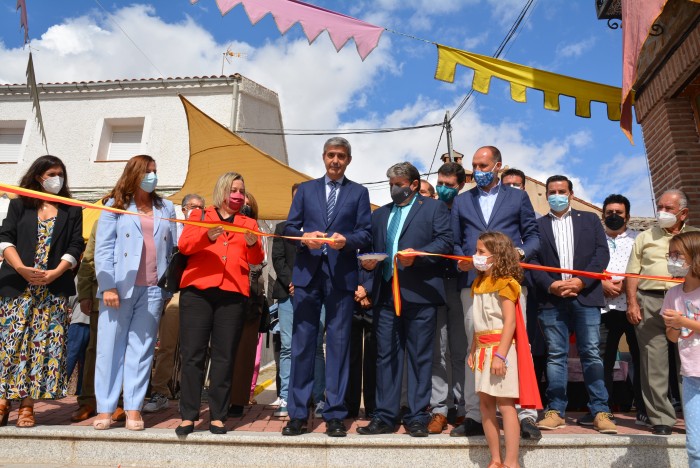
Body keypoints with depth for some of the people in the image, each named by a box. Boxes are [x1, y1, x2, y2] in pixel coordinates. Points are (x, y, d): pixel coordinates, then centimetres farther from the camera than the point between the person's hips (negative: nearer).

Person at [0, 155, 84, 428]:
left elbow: (76, 246, 3)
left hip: (54, 288, 0)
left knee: (43, 344, -2)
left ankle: (27, 405, 5)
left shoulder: (72, 210, 12)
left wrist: (55, 273, -11)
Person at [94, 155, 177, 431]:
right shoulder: (115, 205, 7)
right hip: (119, 287, -1)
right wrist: (108, 286, -10)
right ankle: (105, 408, 10)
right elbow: (103, 247, 0)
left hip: (152, 289, 2)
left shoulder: (166, 208, 14)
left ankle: (133, 408, 10)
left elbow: (172, 249, 10)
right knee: (110, 346, 2)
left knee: (142, 348, 4)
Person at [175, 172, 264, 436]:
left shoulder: (248, 223, 19)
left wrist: (253, 245, -13)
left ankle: (217, 417, 6)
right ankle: (188, 416, 4)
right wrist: (207, 237, -18)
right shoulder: (200, 216, 17)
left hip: (233, 294, 1)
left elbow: (256, 260, 8)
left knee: (224, 356, -1)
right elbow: (184, 245, 1)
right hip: (197, 290, -1)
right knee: (192, 354, -3)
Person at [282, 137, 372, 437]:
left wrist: (347, 240, -16)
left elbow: (366, 233, 3)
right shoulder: (306, 189, 15)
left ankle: (335, 415, 13)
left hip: (341, 275, -1)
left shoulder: (359, 193, 11)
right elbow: (290, 227, 10)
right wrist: (304, 238, -10)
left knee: (338, 344, 2)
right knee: (302, 343, 4)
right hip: (307, 273, 1)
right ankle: (298, 414, 14)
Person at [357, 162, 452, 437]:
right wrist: (367, 262, -2)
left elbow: (445, 241, -4)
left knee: (419, 357, 2)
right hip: (385, 293, 5)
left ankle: (417, 417, 12)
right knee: (386, 355, 6)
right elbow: (371, 247, 19)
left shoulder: (434, 208, 8)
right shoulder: (380, 214, 23)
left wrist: (417, 254, -17)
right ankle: (385, 416, 15)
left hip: (419, 293, -4)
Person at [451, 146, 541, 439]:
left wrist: (522, 252, -10)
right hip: (472, 282, 2)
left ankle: (525, 416, 0)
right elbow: (455, 241, 16)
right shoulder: (461, 201, 20)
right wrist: (460, 260, -4)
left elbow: (533, 234, 11)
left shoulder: (518, 197, 15)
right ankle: (474, 417, 10)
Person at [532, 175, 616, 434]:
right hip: (552, 298, 0)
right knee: (556, 355, 2)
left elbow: (602, 253, 4)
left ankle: (600, 412, 7)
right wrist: (551, 285, -11)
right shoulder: (537, 225, 13)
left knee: (591, 353, 0)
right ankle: (555, 411, 8)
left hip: (585, 295, 0)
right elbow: (532, 261, 4)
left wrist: (582, 281, -10)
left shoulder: (590, 220, 14)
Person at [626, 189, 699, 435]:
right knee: (654, 362, 0)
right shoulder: (645, 237, 15)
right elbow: (633, 273, 9)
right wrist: (632, 302, -1)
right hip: (650, 303, 0)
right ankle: (661, 418, 7)